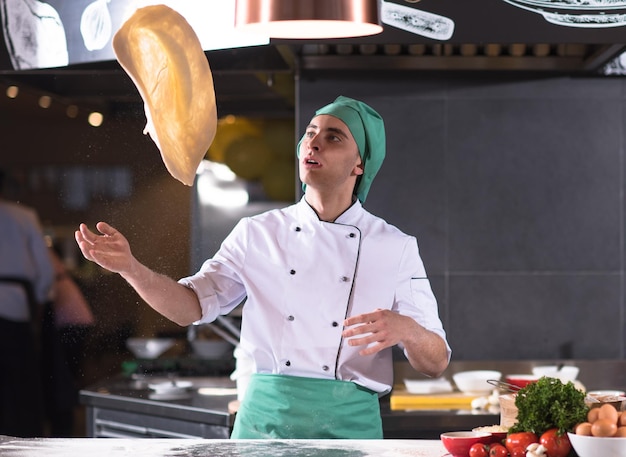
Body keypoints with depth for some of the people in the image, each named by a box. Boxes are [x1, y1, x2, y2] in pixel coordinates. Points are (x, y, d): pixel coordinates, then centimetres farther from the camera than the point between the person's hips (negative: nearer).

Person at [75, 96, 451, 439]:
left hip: (348, 424, -1)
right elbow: (192, 305, 4)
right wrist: (130, 267, -12)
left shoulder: (396, 247, 1)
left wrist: (405, 329, -22)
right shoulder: (258, 234, 7)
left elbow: (435, 365, 0)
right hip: (265, 419, 1)